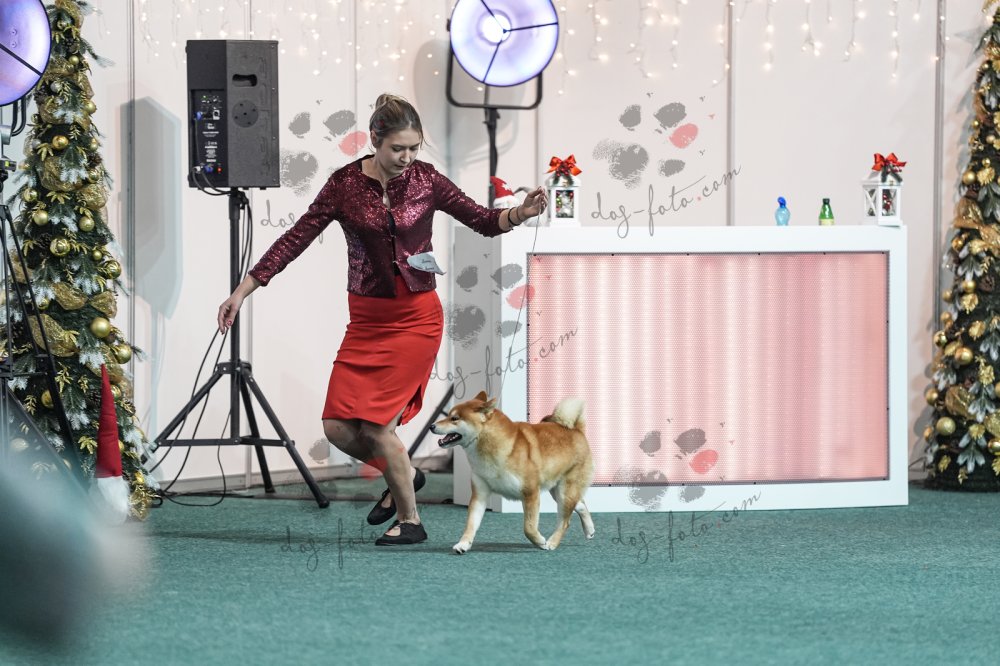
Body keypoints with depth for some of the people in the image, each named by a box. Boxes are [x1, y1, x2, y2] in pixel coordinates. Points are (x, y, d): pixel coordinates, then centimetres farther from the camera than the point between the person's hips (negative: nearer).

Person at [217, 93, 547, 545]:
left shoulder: (426, 180, -5)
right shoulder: (345, 184, -5)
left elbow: (483, 221, 2)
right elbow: (296, 239, -3)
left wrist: (520, 214, -20)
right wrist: (242, 291, -6)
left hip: (416, 317, -3)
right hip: (366, 318, 3)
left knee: (375, 423, -9)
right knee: (337, 426, -4)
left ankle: (409, 521, 9)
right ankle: (403, 475, 24)